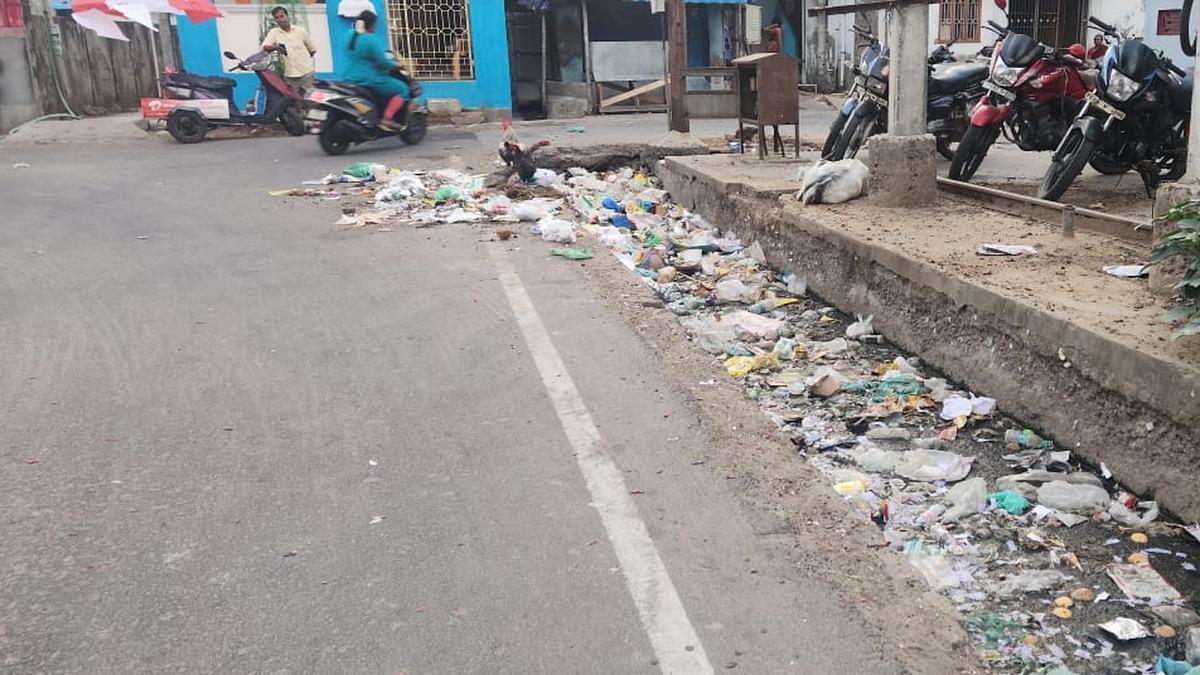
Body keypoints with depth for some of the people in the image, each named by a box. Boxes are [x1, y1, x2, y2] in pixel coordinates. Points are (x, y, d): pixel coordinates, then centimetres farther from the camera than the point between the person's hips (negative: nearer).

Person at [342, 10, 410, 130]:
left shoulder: (349, 35, 6)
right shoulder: (371, 39, -19)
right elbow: (382, 62, -19)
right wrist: (395, 65, 1)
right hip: (370, 80, -9)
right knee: (402, 89, -1)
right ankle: (387, 119, -12)